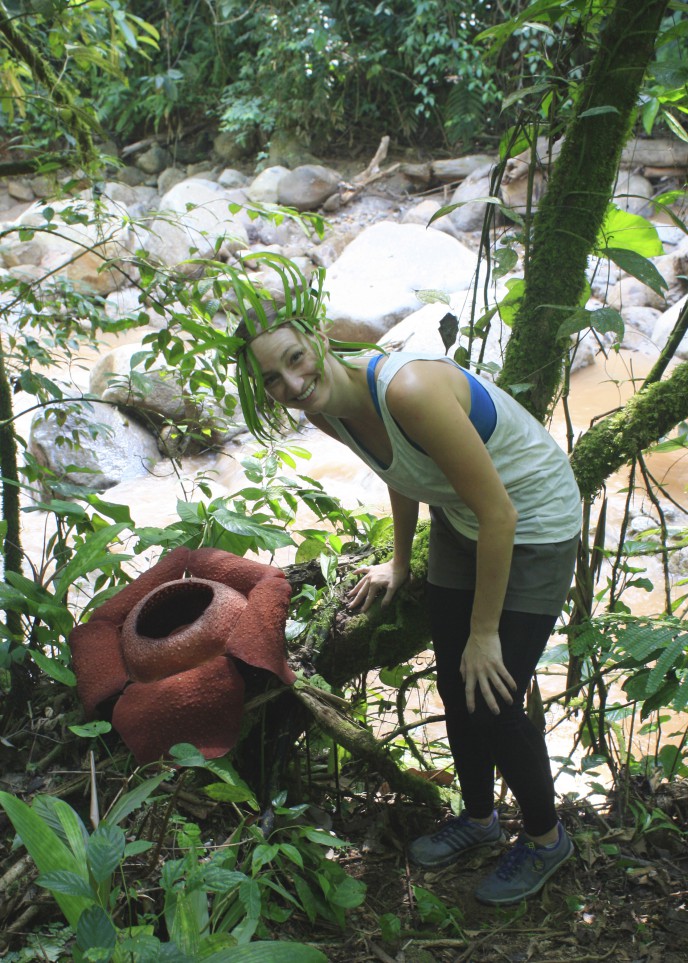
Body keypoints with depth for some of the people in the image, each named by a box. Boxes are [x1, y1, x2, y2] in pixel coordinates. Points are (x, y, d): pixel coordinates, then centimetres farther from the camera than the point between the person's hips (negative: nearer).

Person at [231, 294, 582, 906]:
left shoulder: (408, 390, -36)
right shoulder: (329, 414, -10)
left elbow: (498, 514, -29)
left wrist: (485, 633, -21)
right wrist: (399, 564, 20)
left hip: (532, 527, -7)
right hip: (458, 526, 7)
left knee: (492, 703, -3)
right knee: (455, 689, 14)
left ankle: (546, 837, 27)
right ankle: (479, 816, 41)